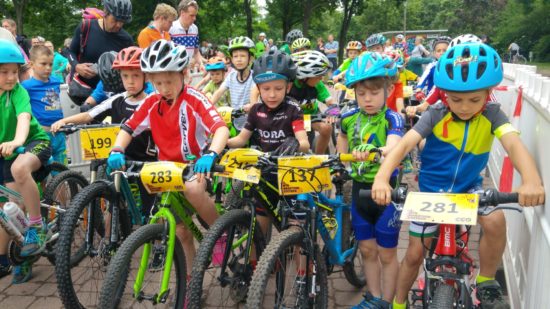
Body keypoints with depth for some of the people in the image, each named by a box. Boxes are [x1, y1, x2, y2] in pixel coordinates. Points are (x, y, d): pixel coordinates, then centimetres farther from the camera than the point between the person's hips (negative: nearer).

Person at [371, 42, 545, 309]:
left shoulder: (492, 115, -15)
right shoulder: (435, 116, -18)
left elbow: (514, 144, -32)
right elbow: (404, 144, -31)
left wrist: (531, 180, -53)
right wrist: (382, 178, -49)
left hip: (469, 189, 1)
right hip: (431, 191, 0)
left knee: (496, 221, -30)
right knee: (414, 254, 6)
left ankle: (486, 283, -4)